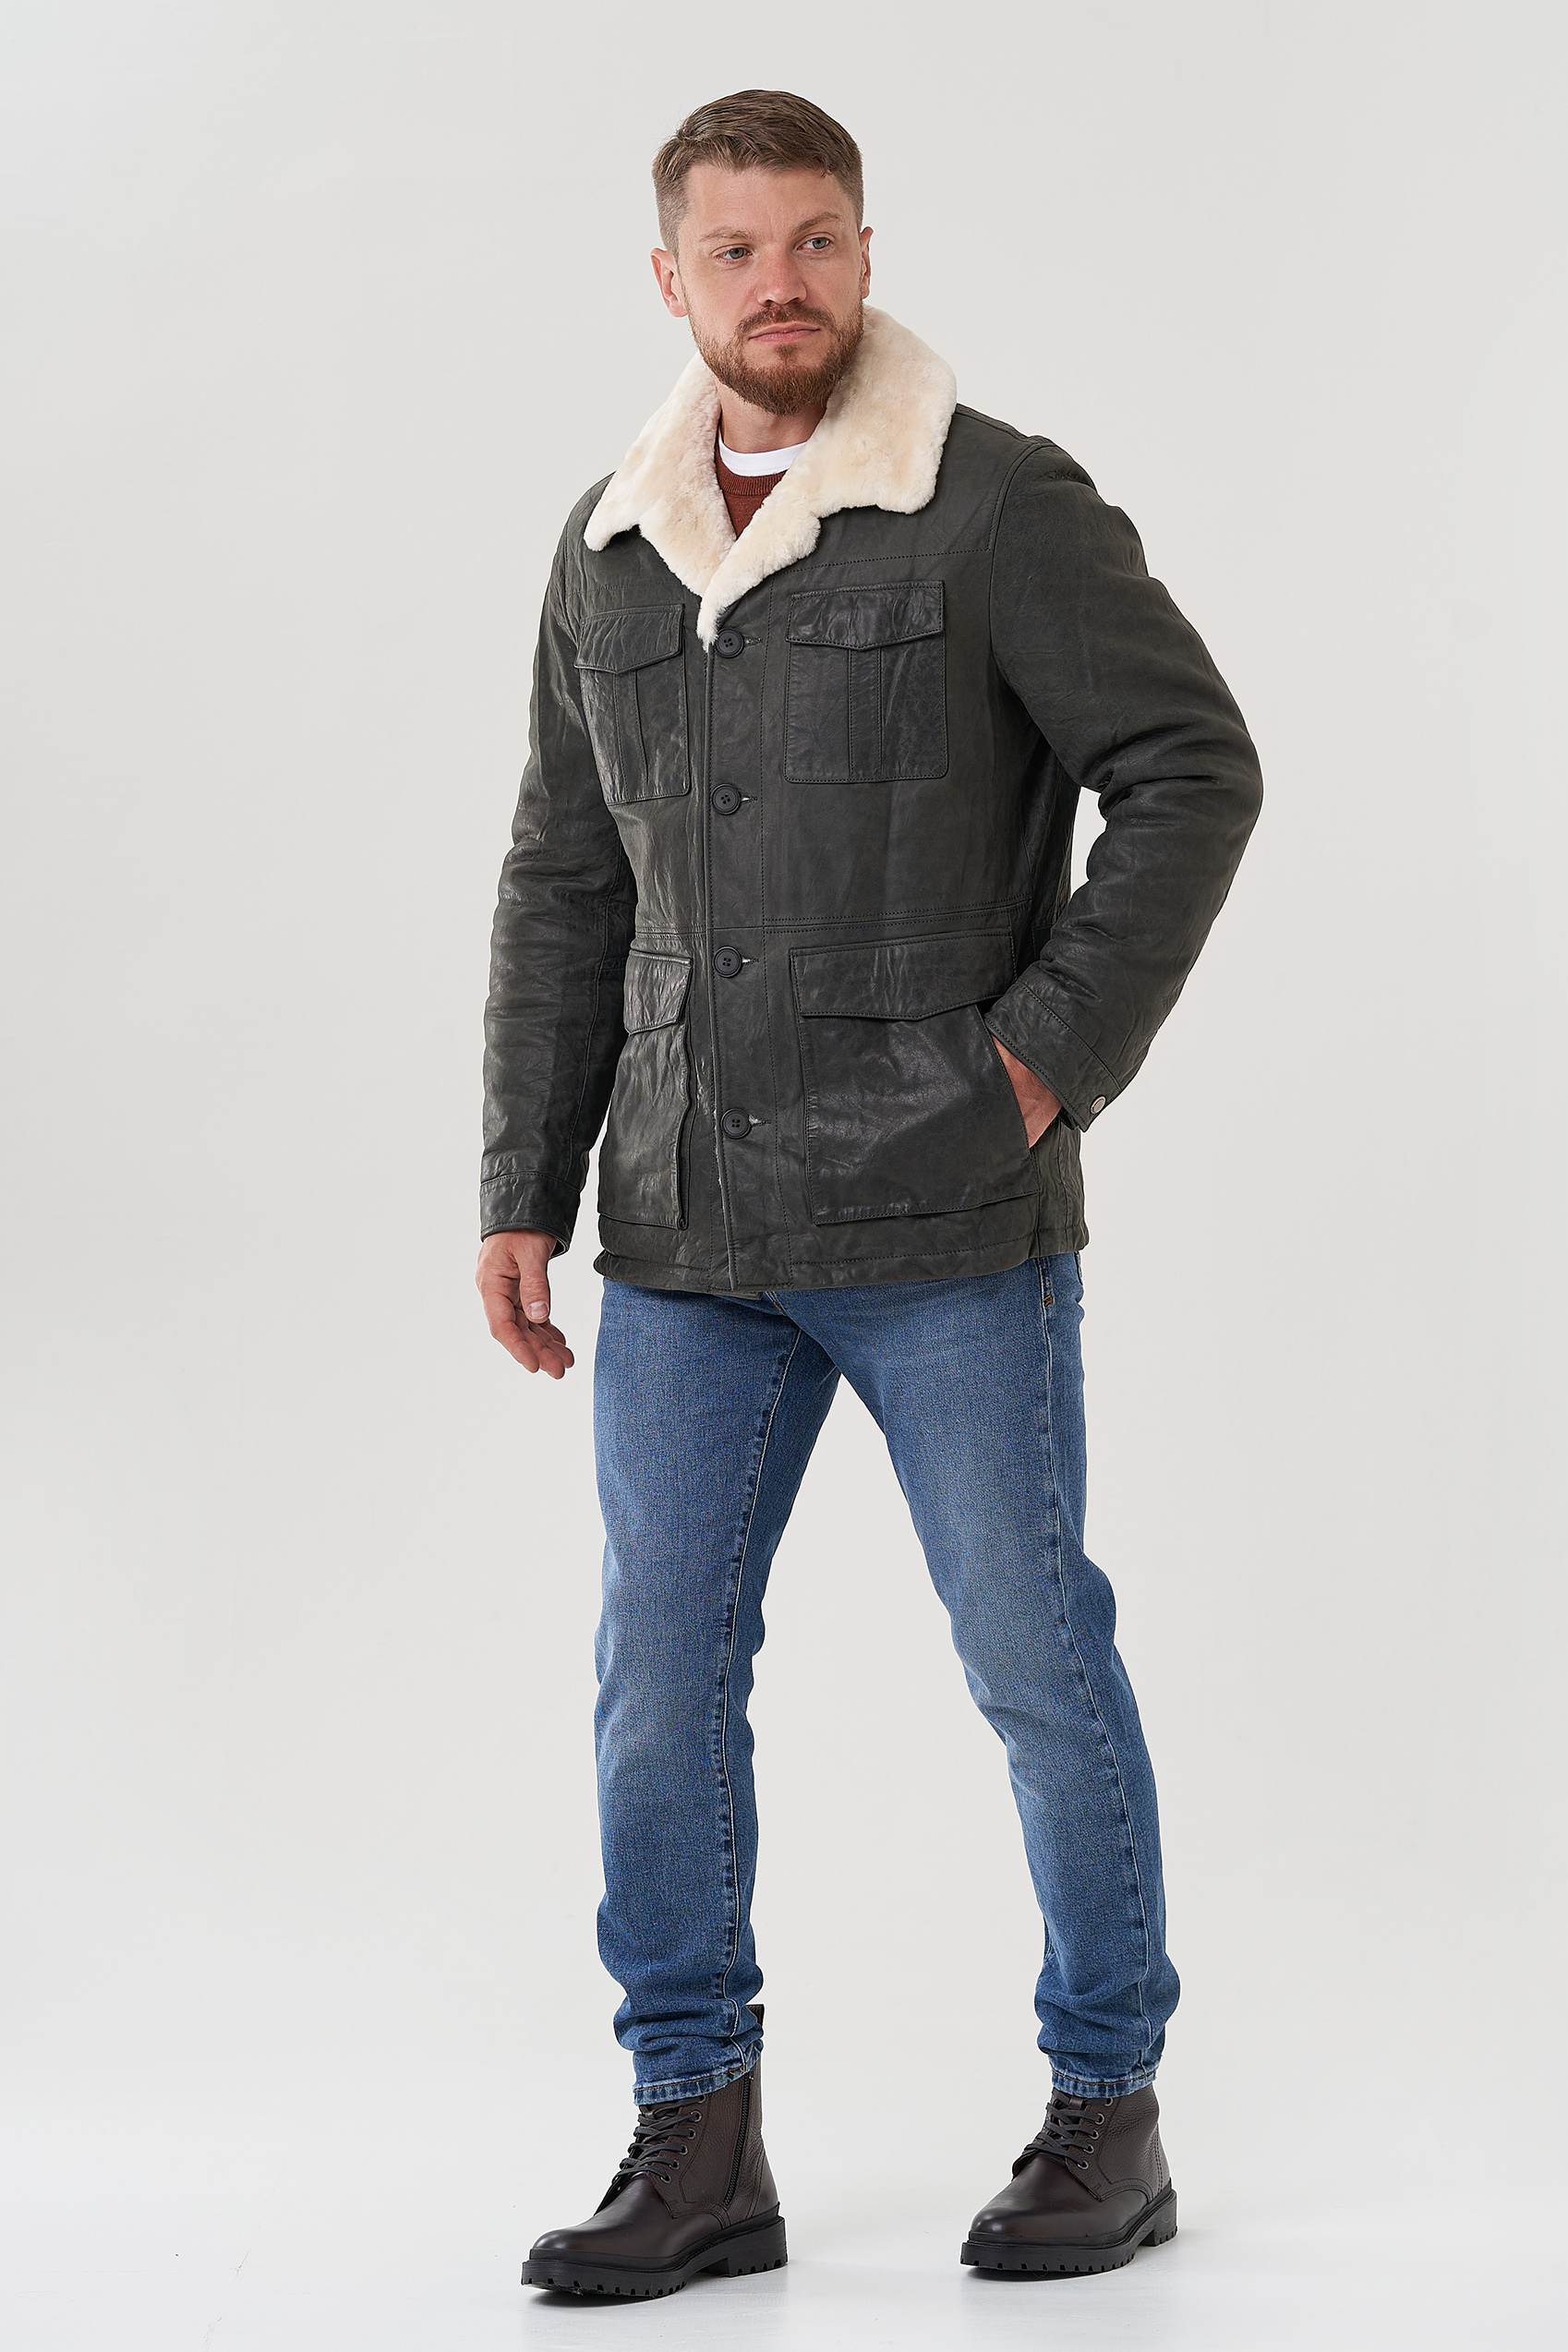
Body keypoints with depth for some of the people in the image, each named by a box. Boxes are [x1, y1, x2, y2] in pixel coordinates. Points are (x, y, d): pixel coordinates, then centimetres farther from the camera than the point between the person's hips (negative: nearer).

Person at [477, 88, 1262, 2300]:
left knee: (1035, 1660, 4)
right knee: (660, 1675, 3)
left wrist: (1055, 1047, -13)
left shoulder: (1002, 504, -5)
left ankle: (1110, 2108, 20)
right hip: (693, 1239, 5)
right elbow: (568, 892, 14)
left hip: (949, 1219, -5)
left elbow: (1194, 770, -7)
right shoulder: (609, 553, 11)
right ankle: (699, 2139, 14)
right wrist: (525, 1187, 8)